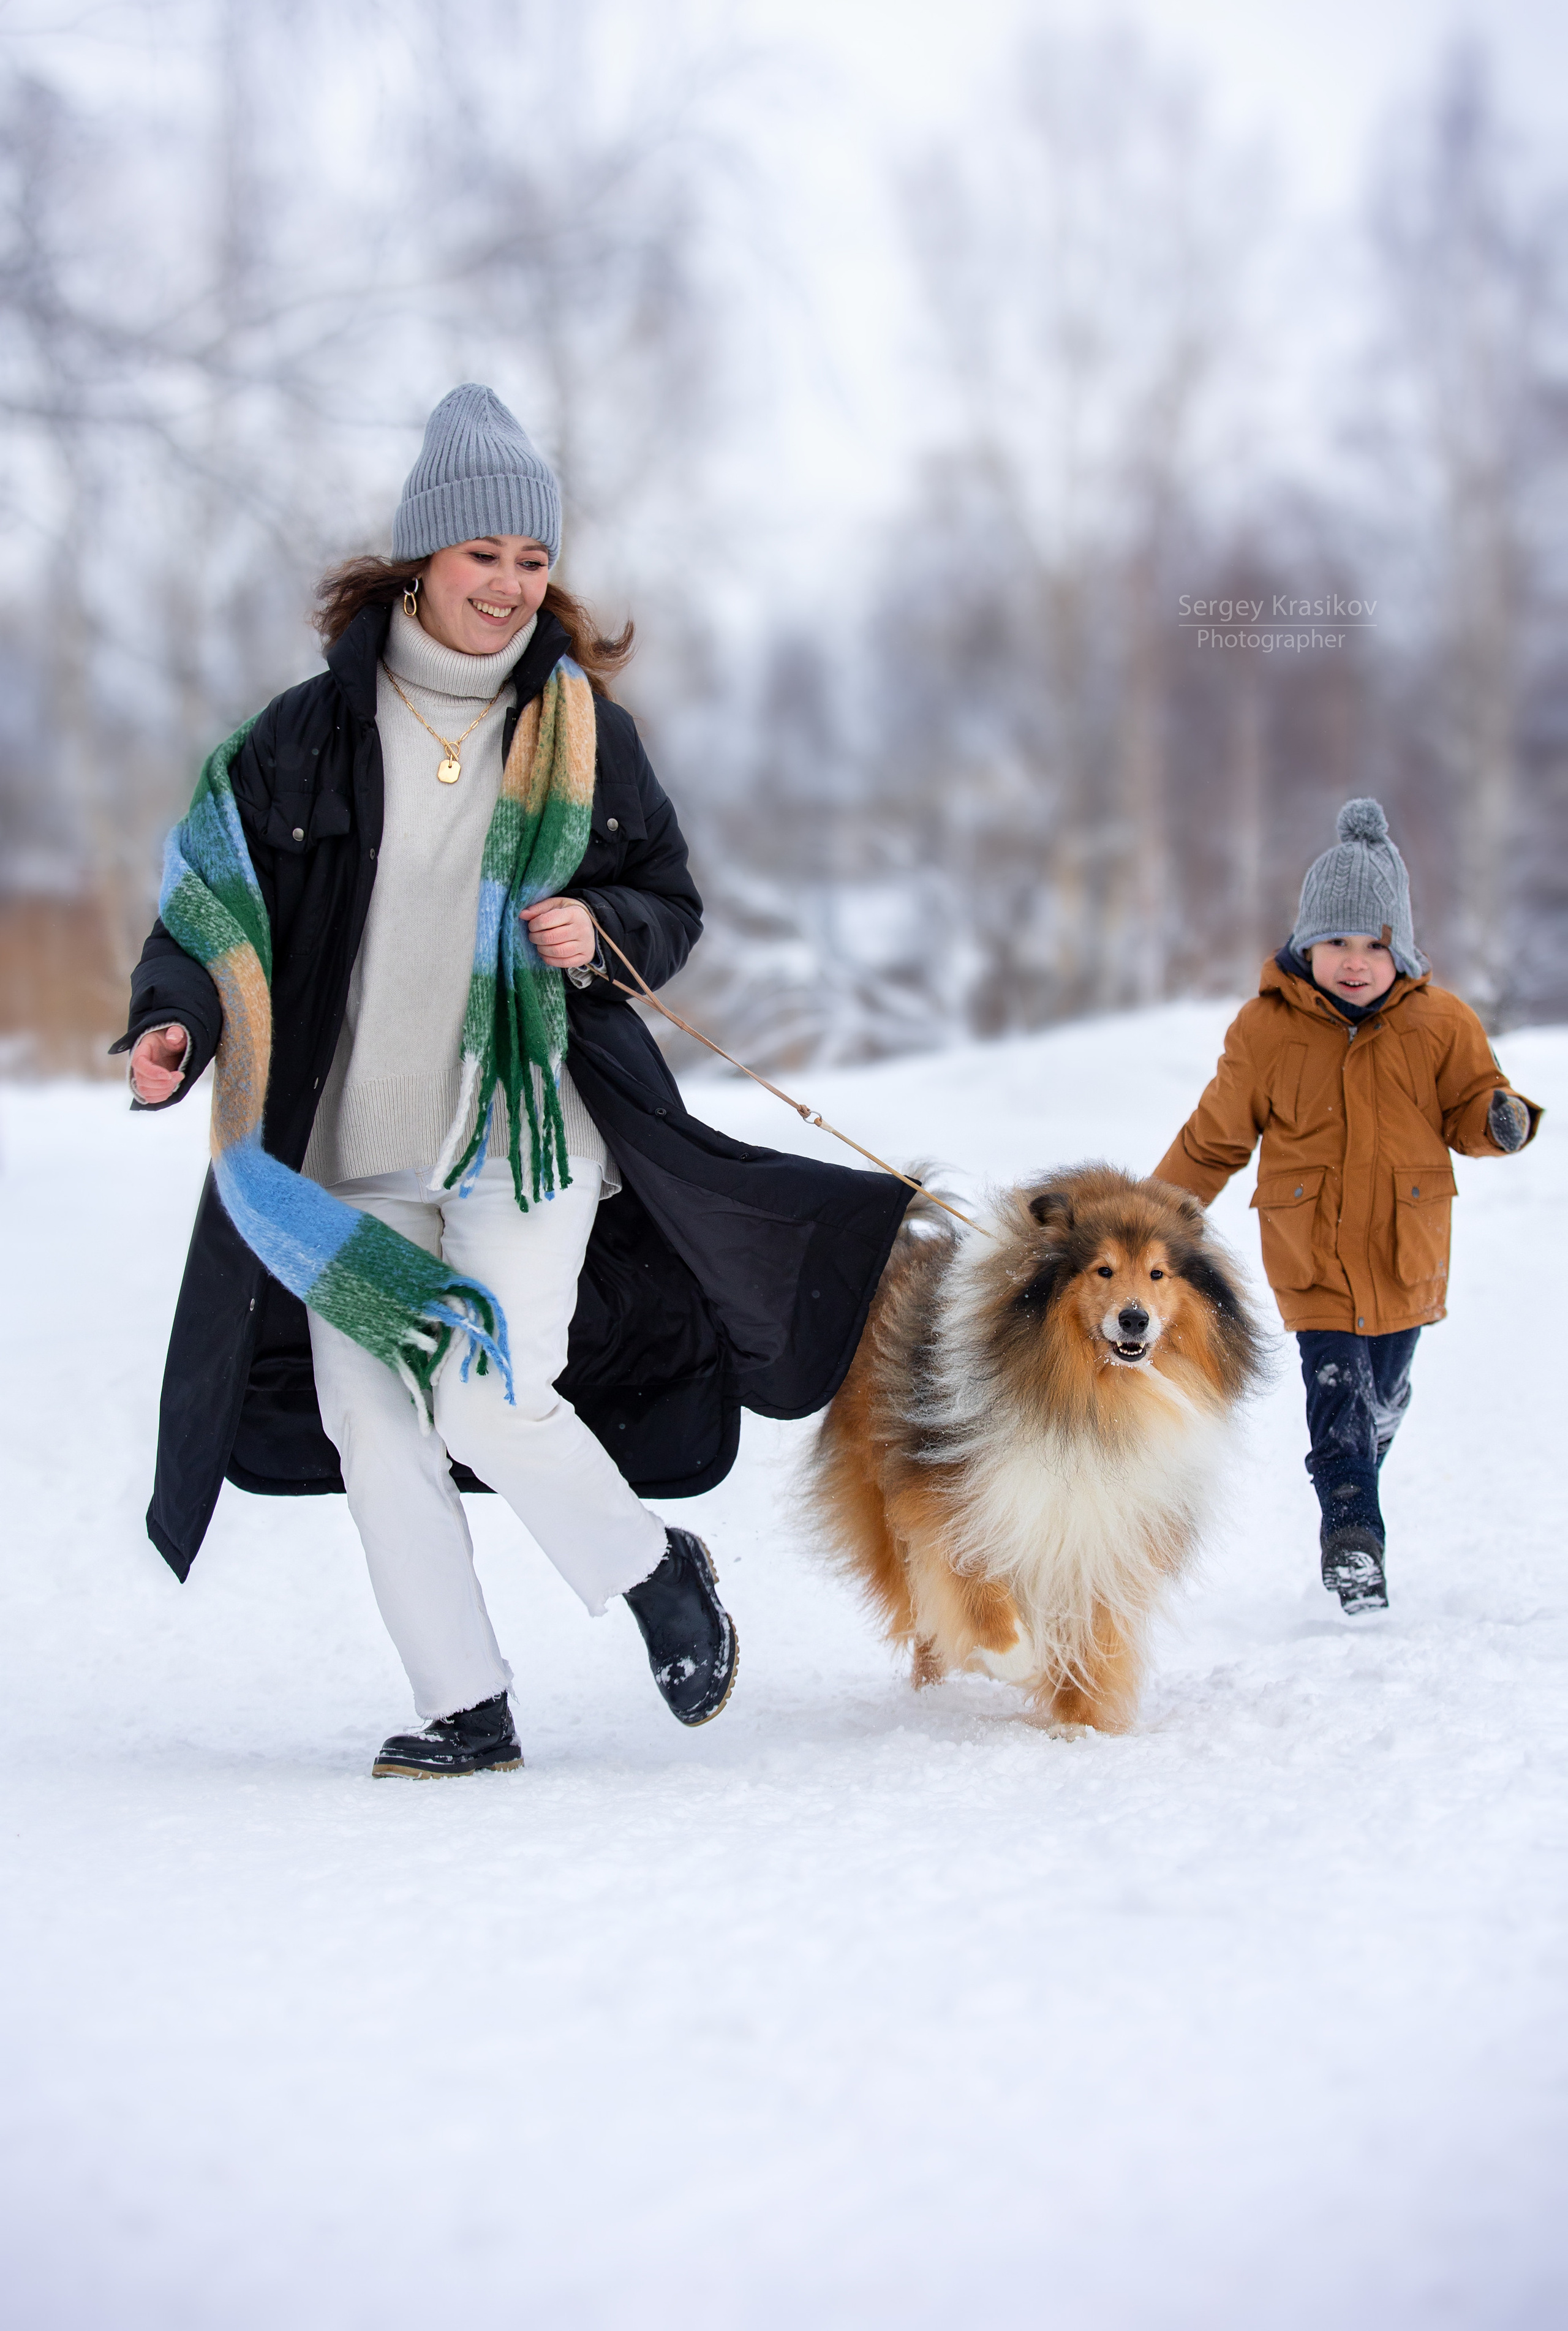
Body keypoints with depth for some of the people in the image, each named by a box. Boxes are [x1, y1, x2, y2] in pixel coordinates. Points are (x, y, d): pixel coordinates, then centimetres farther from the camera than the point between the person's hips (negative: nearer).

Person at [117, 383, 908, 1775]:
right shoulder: (315, 732, 2)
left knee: (492, 1400, -14)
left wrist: (603, 930, -11)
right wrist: (175, 1020, -12)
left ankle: (658, 1574, 14)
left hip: (526, 1126, -2)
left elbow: (672, 902, 11)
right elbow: (217, 891, 5)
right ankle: (468, 1712, 11)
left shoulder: (578, 725, 4)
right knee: (370, 1420, 0)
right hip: (351, 1139, 2)